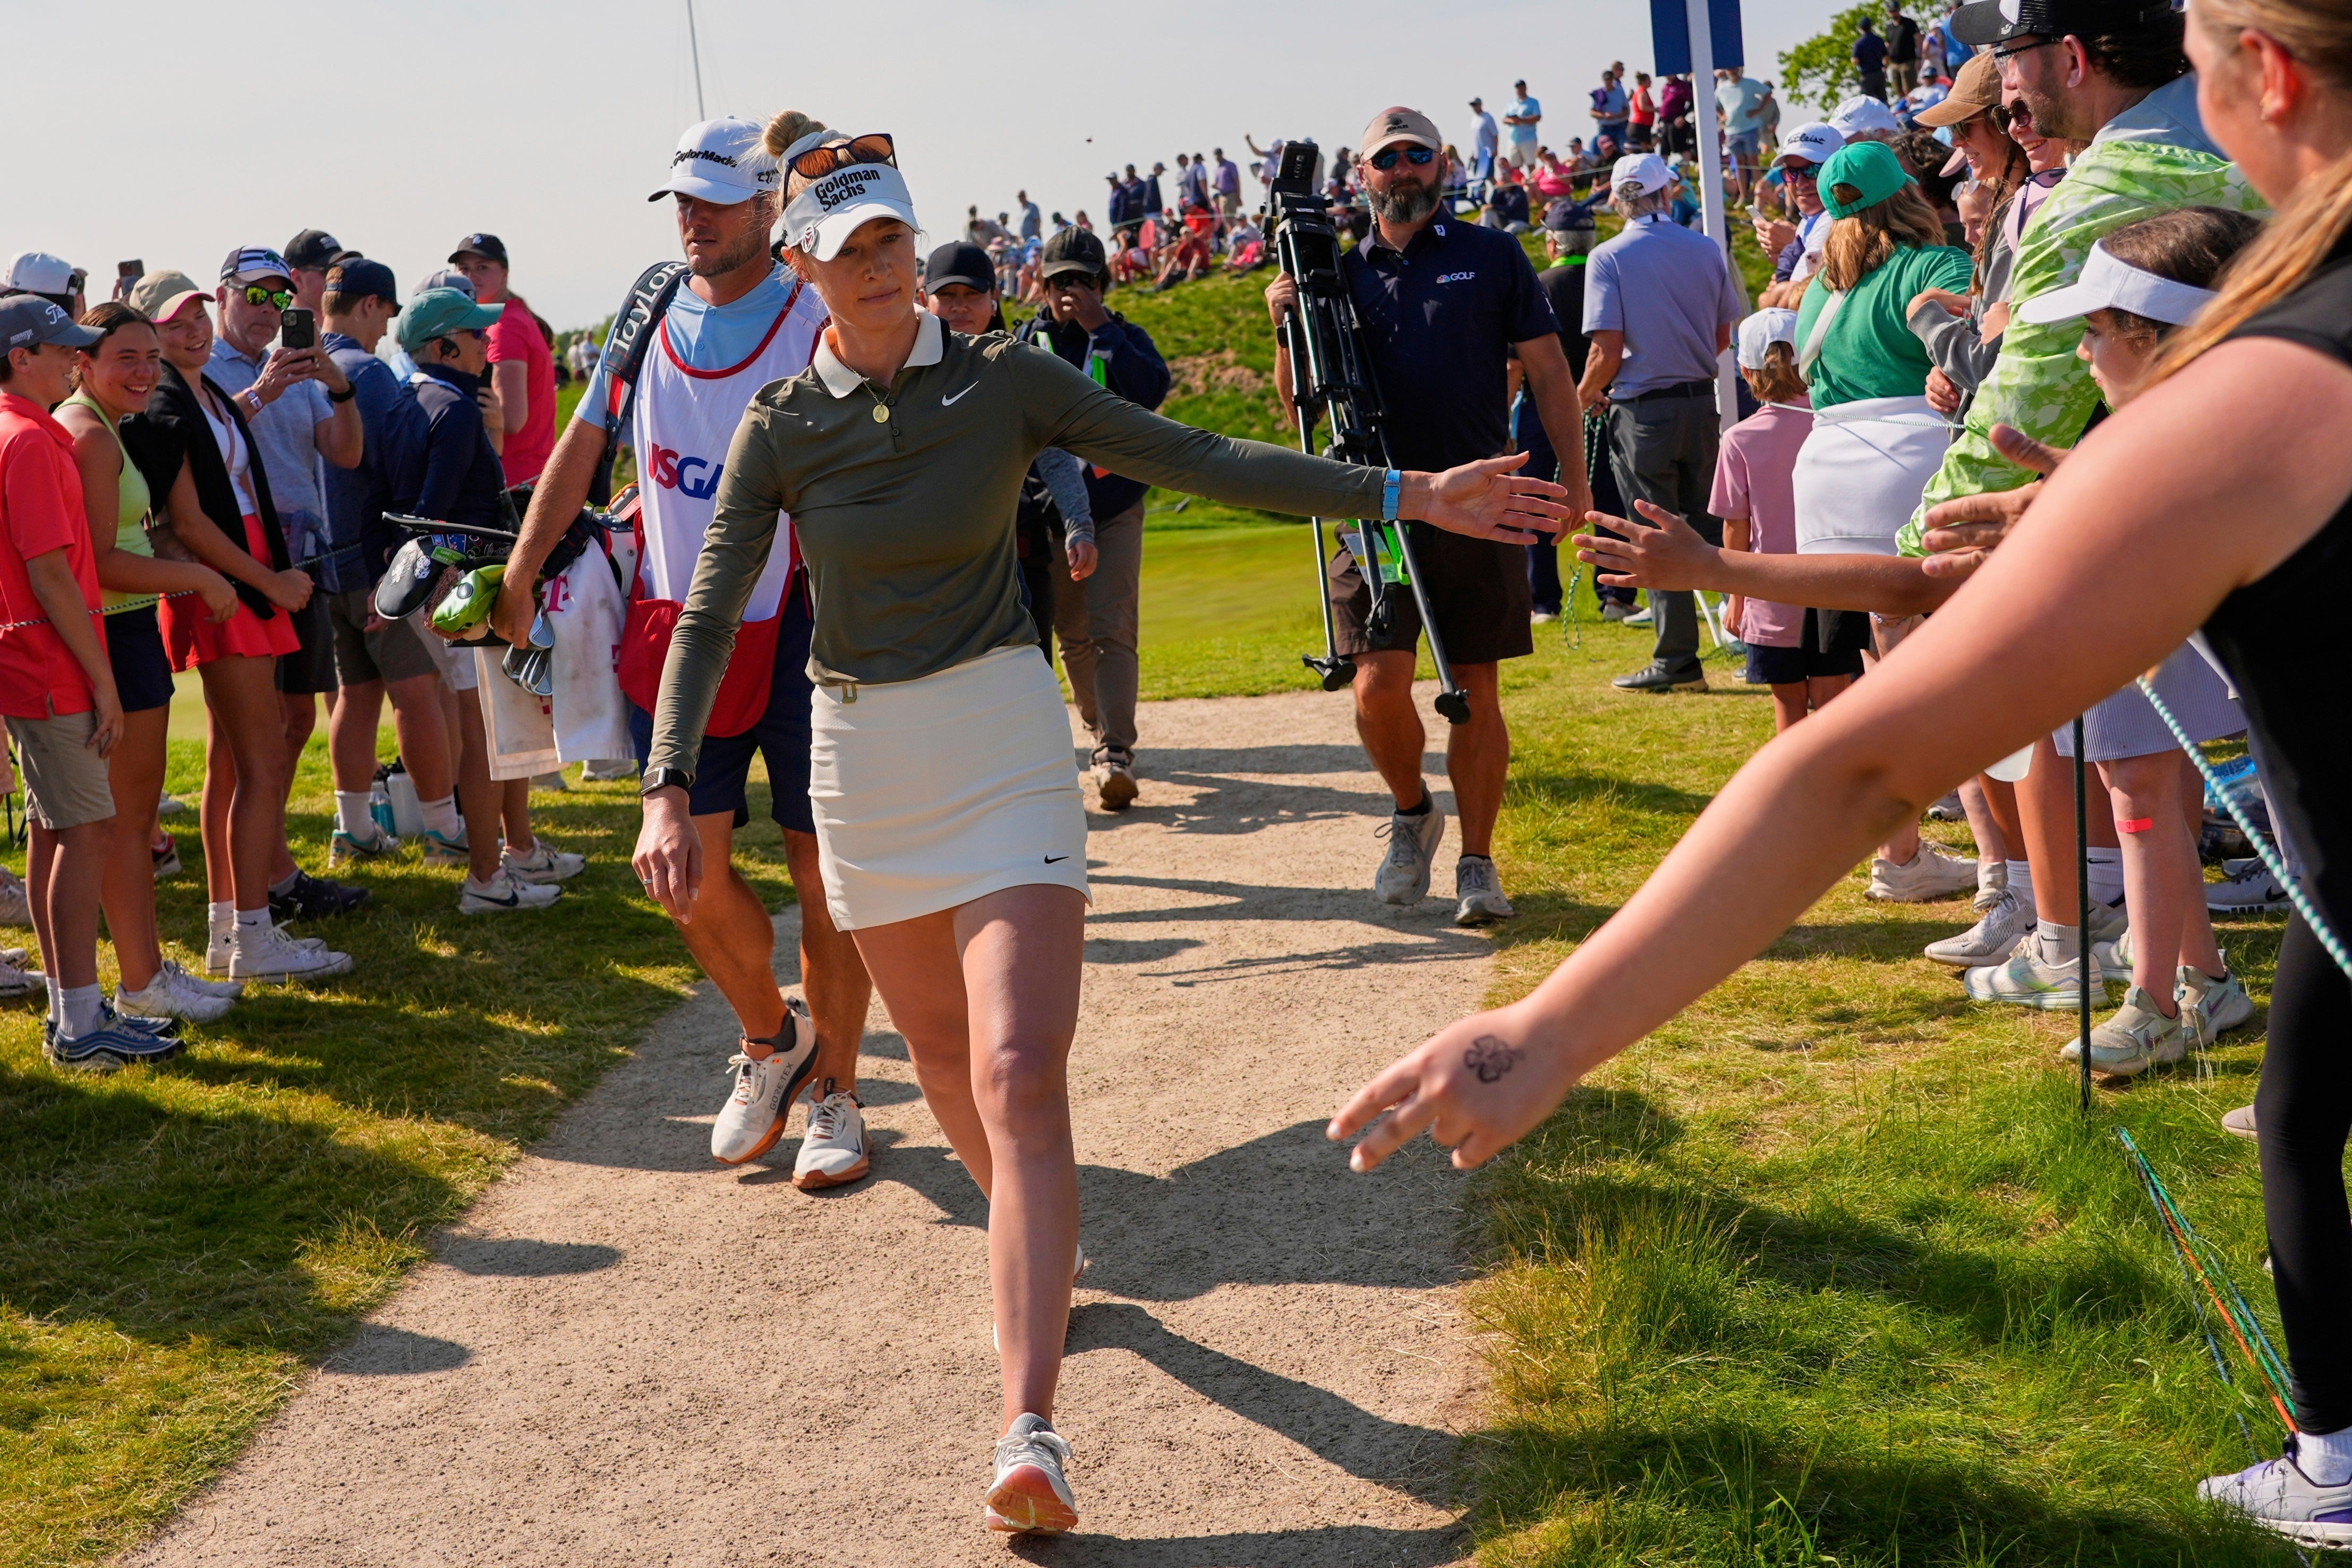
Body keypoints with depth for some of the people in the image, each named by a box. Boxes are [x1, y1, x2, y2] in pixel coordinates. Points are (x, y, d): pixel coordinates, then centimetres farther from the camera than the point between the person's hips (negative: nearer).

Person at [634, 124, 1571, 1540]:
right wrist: (670, 792, -13)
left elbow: (1200, 459, -6)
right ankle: (1036, 1256, 45)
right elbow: (709, 621, -2)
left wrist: (1403, 494, -12)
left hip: (1004, 744, -3)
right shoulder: (780, 430, -2)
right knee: (944, 1054, 16)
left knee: (1019, 1076, -16)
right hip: (861, 761, 3)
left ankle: (1032, 1431, -21)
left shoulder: (1006, 383, -5)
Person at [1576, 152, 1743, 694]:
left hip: (1642, 411, -4)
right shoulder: (1706, 249, 4)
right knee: (1708, 528, 13)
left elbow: (1607, 349, -14)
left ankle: (1678, 659, 2)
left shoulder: (1608, 258, -9)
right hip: (1700, 403, 4)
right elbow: (1724, 334, 10)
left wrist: (1586, 394, 4)